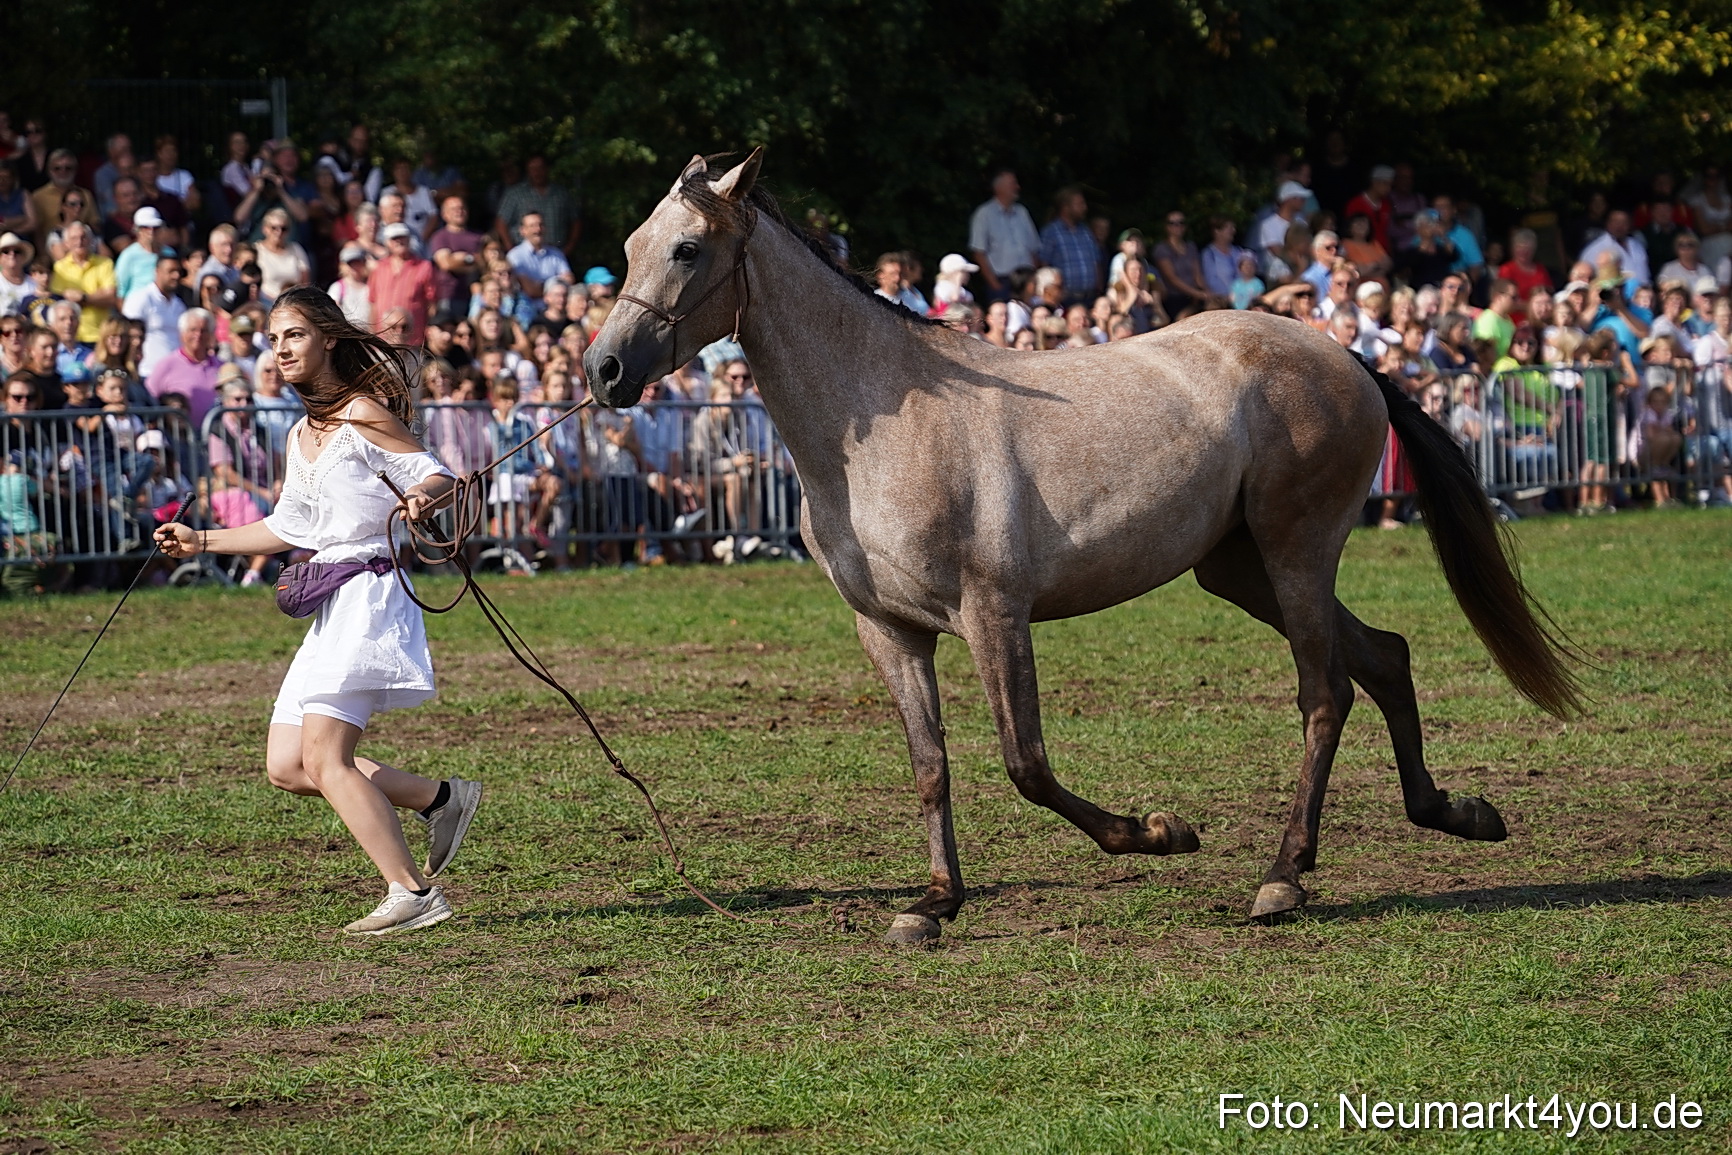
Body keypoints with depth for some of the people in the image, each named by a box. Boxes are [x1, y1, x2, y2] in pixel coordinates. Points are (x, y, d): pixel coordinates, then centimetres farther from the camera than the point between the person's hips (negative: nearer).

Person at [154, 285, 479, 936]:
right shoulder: (303, 436, 18)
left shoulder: (363, 414, -6)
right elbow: (290, 528, 29)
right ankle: (441, 799, 12)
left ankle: (412, 894, -17)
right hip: (332, 607, 9)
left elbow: (437, 477, -10)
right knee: (286, 766, 4)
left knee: (323, 758, -18)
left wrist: (421, 498, -33)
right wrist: (200, 542, 30)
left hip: (367, 591, -9)